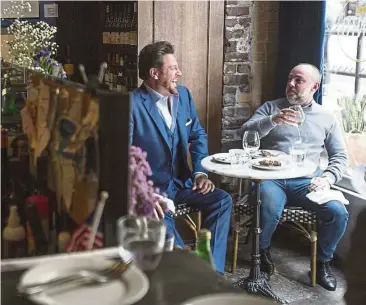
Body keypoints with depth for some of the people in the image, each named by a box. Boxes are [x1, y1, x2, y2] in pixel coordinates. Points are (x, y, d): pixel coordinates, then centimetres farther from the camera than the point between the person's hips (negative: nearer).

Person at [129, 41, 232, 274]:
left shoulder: (183, 94, 6)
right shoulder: (131, 104, -15)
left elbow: (198, 135, 16)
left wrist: (200, 172, 0)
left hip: (182, 182, 6)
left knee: (222, 200, -14)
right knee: (159, 218, -34)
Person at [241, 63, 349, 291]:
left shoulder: (326, 117, 14)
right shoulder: (271, 107, 10)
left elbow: (340, 156, 12)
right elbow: (245, 132, -3)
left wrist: (327, 178, -7)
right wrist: (273, 120, -20)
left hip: (306, 181, 2)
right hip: (272, 178, -1)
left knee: (338, 213, -23)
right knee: (269, 211, -33)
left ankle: (323, 261, 7)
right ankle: (263, 250, 3)